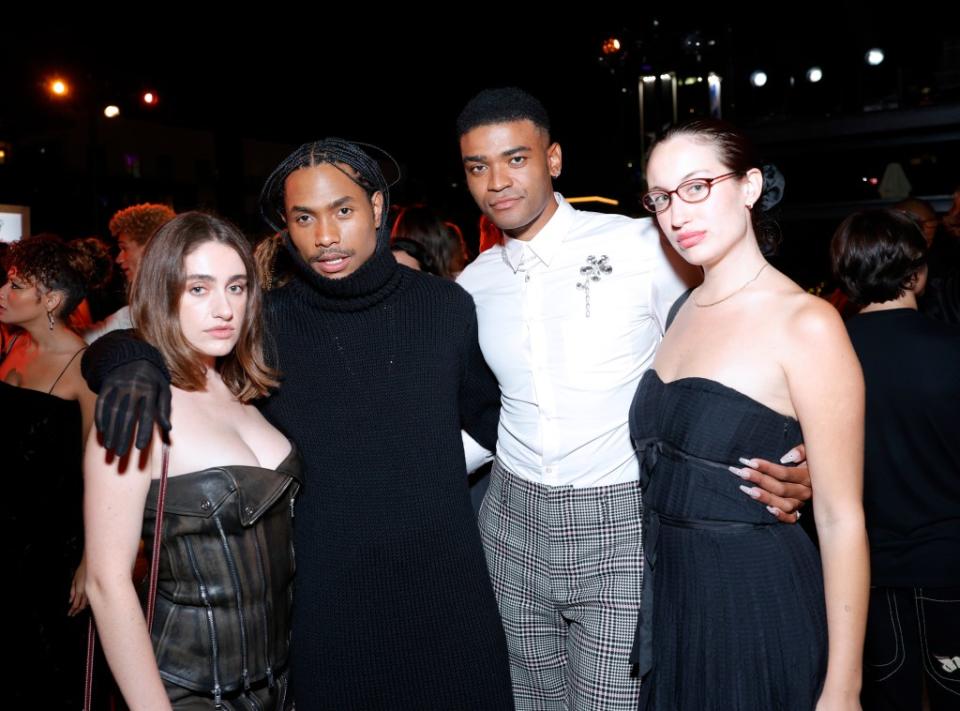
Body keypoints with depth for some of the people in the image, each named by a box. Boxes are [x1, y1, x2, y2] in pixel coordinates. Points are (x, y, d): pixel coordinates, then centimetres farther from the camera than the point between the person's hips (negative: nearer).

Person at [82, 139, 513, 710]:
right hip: (327, 608, -1)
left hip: (447, 596, 2)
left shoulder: (445, 305, -4)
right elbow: (112, 346, 1)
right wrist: (133, 364, -21)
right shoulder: (265, 325, -7)